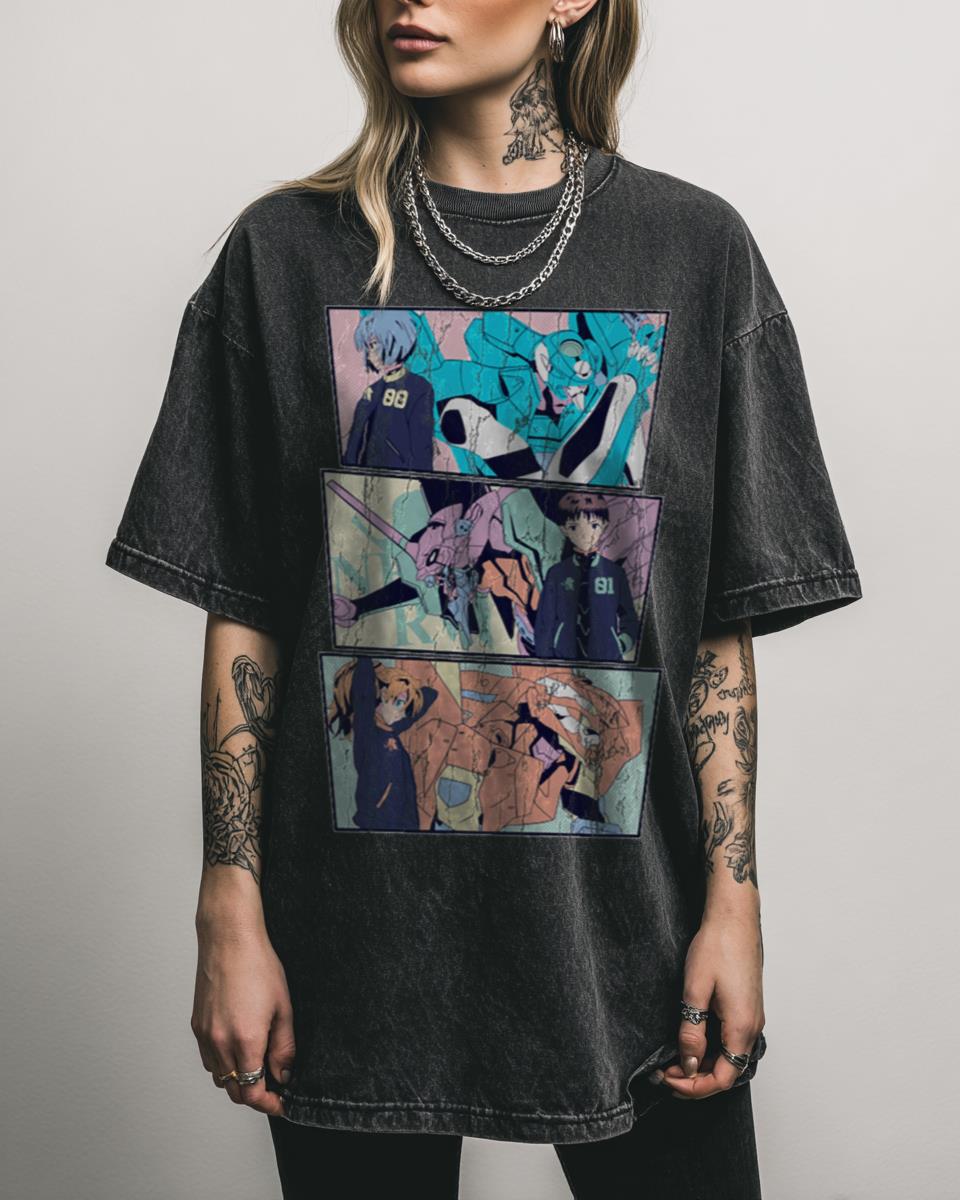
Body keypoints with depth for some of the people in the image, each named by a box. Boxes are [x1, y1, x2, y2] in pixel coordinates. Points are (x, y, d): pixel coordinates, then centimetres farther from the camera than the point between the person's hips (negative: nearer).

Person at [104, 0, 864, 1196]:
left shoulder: (693, 248, 1)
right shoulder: (288, 250, 1)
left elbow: (722, 626, 1)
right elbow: (243, 617, 0)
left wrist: (734, 899, -3)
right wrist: (231, 914, -3)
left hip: (624, 919, 1)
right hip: (360, 930, 0)